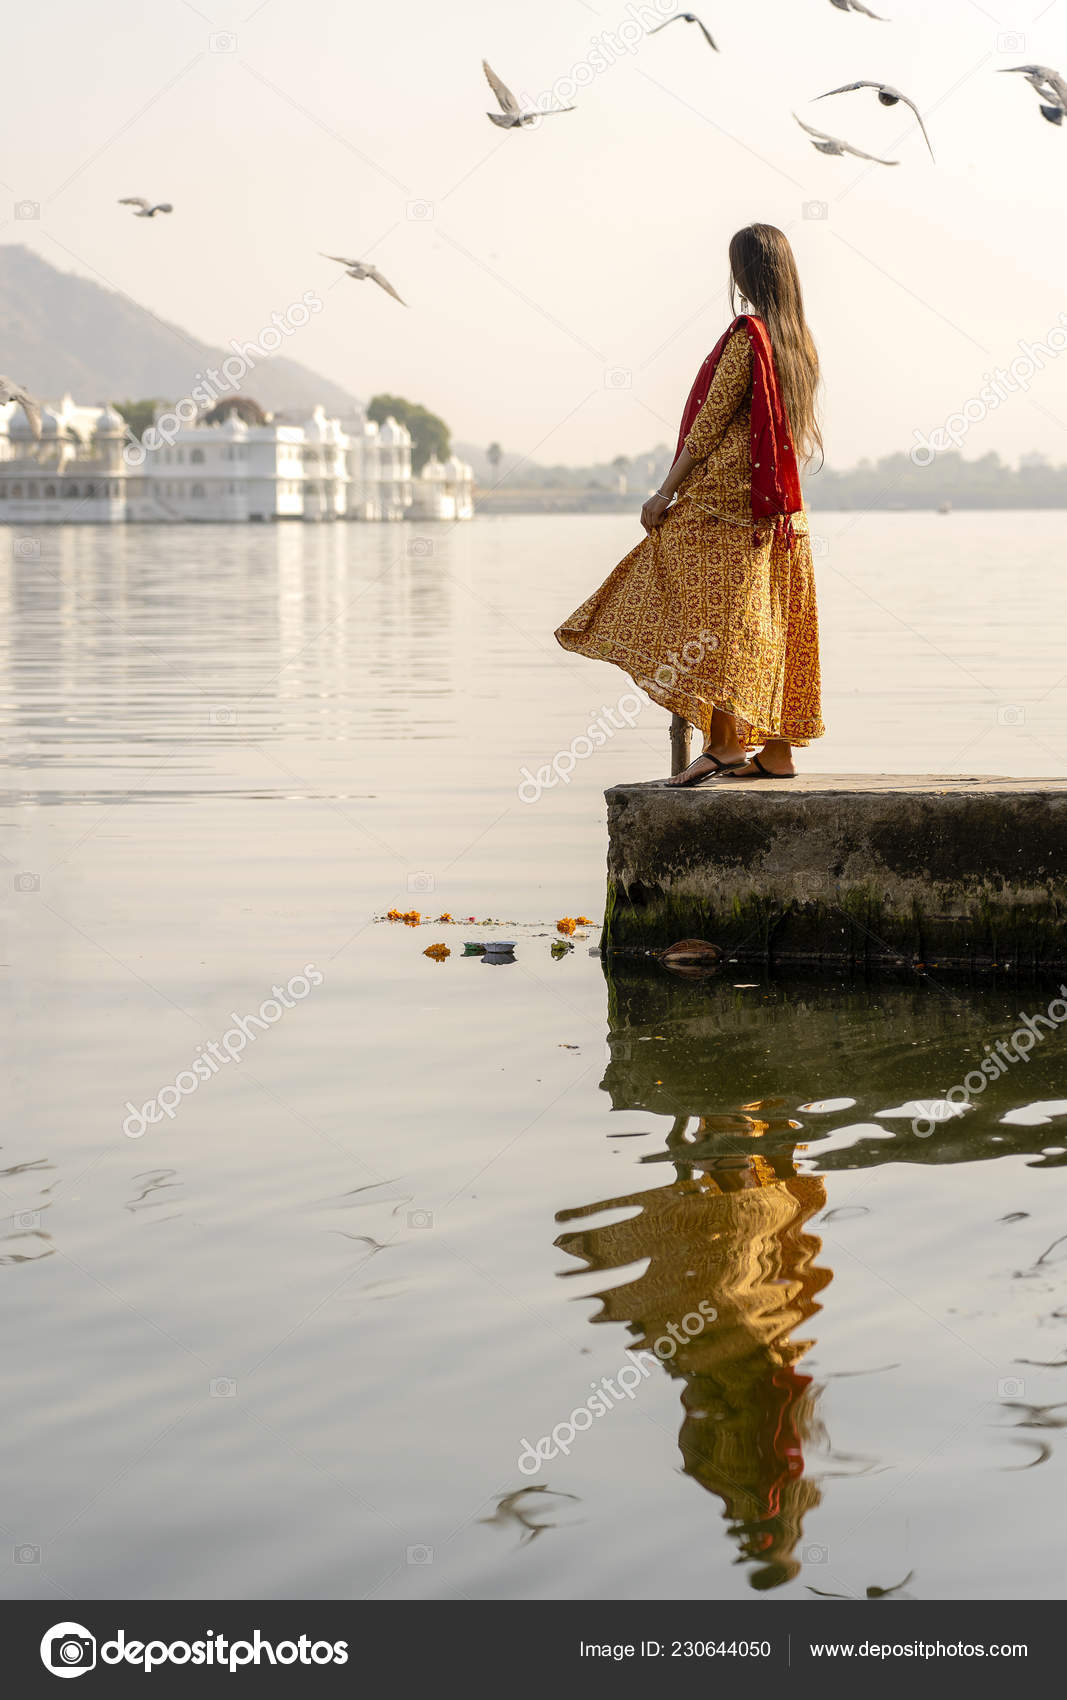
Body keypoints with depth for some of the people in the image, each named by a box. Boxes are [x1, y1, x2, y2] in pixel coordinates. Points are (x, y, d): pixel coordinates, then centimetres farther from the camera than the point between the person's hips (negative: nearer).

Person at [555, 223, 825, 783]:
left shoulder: (747, 336, -12)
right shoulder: (801, 343, 12)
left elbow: (710, 421, -12)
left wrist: (667, 491, -8)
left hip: (724, 497, -8)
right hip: (781, 507, 8)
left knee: (716, 620, -9)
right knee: (771, 623, 8)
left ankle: (722, 744, -15)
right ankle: (776, 751, 9)